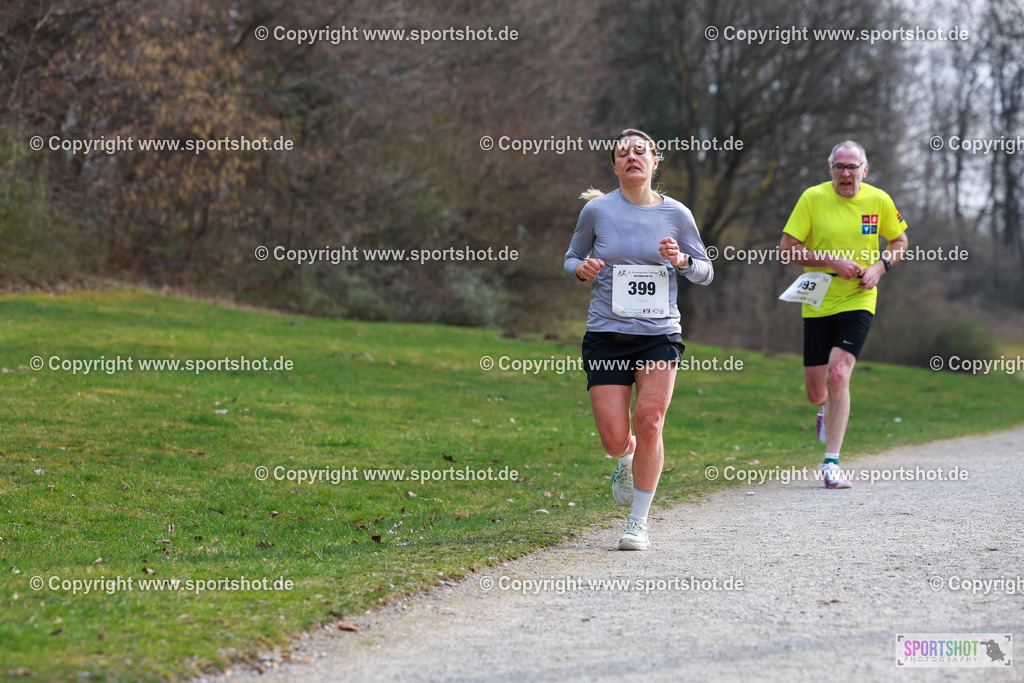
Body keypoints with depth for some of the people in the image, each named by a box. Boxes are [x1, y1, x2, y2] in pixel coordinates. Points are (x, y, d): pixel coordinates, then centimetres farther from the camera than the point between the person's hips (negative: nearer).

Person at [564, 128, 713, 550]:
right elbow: (571, 259, 14)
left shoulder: (676, 214, 2)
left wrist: (681, 260, -10)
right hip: (606, 335, 0)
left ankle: (638, 522, 0)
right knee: (615, 440, -5)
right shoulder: (597, 210, 1)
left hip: (660, 334, 0)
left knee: (649, 423, -16)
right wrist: (582, 269, -10)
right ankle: (626, 463, 35)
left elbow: (706, 274, 11)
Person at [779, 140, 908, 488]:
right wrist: (832, 260, -17)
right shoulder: (813, 198, -6)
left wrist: (880, 266, -5)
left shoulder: (879, 201, -1)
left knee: (838, 375, -20)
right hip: (817, 303, 1)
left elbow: (900, 240, 14)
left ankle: (831, 463, -12)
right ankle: (827, 409, 44)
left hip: (858, 302, -1)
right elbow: (786, 248, -7)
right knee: (816, 391, 4)